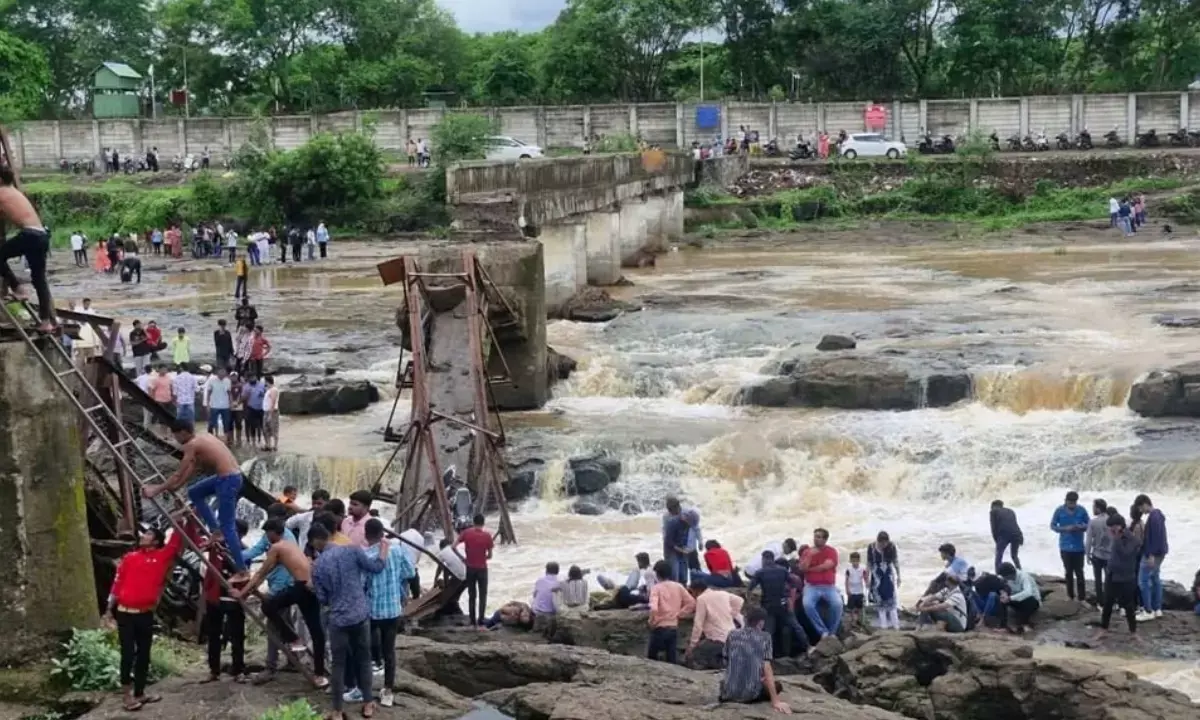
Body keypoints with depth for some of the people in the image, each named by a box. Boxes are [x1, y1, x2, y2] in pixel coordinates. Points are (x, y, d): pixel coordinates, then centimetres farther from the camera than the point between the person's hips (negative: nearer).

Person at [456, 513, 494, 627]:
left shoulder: (466, 533, -6)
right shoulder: (487, 535, -9)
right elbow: (489, 556, -5)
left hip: (470, 568, 2)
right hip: (482, 568, -2)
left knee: (471, 595, 11)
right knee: (482, 595, 6)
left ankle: (473, 621, 11)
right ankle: (480, 620, -1)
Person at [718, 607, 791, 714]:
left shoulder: (732, 635, 4)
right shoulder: (764, 637, -3)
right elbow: (767, 668, -9)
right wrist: (775, 701, -11)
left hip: (729, 691, 4)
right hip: (751, 693, -4)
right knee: (777, 685, 26)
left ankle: (728, 696, 14)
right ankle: (750, 698, 8)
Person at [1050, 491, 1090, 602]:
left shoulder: (1081, 510, -6)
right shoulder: (1060, 510, -5)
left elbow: (1088, 525, 3)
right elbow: (1052, 526, -1)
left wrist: (1081, 527, -19)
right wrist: (1065, 528, -17)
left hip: (1079, 546, -1)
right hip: (1065, 546, 1)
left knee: (1079, 572, -3)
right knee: (1068, 571, 12)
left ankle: (1082, 597, 1)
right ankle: (1070, 595, 24)